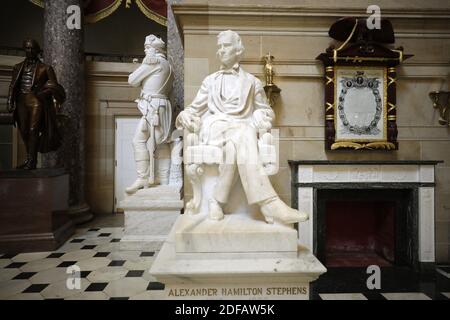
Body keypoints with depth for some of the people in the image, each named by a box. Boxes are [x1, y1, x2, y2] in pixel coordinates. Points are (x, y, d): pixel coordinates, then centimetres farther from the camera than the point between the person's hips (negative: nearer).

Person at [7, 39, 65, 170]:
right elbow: (12, 86, 17)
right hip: (22, 101, 5)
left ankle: (31, 161, -7)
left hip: (36, 101, -5)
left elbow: (53, 86, 5)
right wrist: (10, 104, 11)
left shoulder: (45, 68, 4)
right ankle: (29, 158, 16)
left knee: (33, 130, -11)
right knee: (24, 131, 5)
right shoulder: (18, 67, 16)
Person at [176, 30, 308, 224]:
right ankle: (268, 203, -46)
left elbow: (266, 111, 23)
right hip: (214, 127, 0)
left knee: (235, 143, -41)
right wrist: (185, 115, -1)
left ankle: (218, 200, -37)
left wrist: (259, 119, -2)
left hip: (243, 130, 1)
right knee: (240, 134, -38)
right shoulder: (210, 80, 28)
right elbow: (195, 108, 24)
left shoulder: (252, 82, 24)